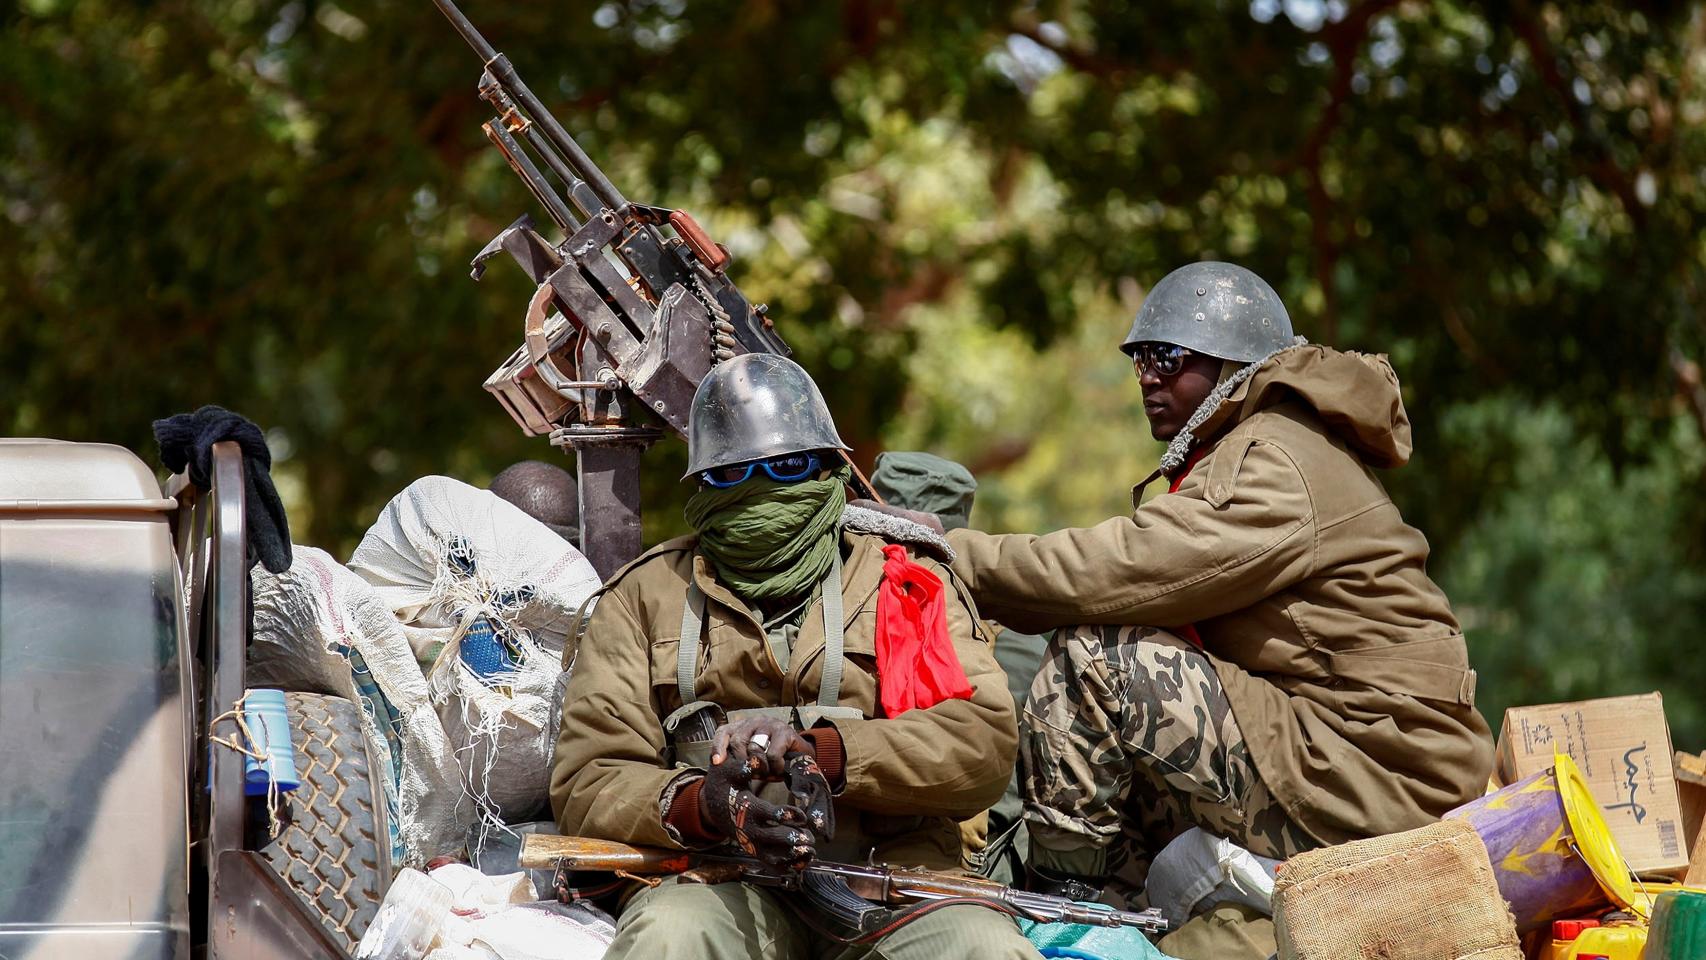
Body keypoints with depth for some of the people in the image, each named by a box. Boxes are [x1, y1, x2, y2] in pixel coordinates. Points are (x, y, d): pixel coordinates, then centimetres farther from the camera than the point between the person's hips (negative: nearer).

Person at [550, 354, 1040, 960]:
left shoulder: (902, 580, 16)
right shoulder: (646, 594, 17)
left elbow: (985, 743, 1)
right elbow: (586, 784, 8)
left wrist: (817, 751, -14)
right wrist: (701, 807, -15)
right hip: (722, 888, 0)